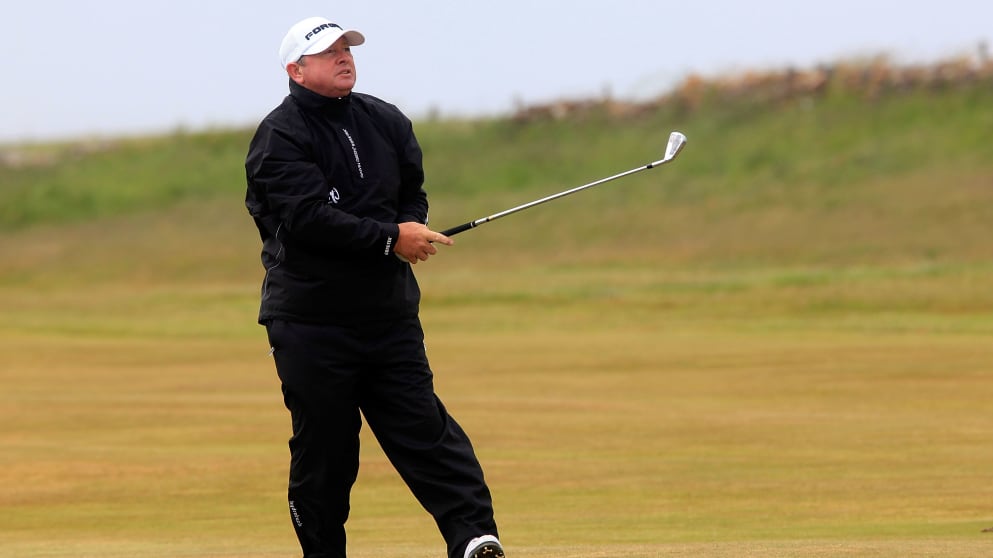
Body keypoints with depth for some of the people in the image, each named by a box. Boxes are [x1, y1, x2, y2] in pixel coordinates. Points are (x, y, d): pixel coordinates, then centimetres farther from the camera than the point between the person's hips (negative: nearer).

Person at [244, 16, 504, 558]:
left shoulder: (386, 122, 13)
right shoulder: (279, 136, -7)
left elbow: (413, 195, 20)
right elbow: (308, 218, -19)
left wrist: (411, 231, -4)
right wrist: (390, 238, -21)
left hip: (389, 311, 4)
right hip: (311, 324, -4)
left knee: (424, 427, -5)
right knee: (323, 449, 0)